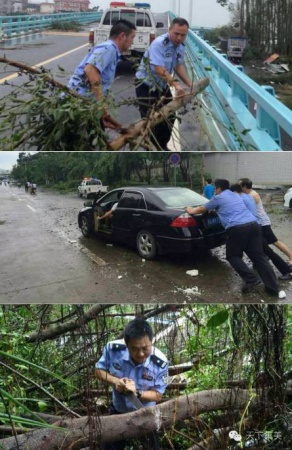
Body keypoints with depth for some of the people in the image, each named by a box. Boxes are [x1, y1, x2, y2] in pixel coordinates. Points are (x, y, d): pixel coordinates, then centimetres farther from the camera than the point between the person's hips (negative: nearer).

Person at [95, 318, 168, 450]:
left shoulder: (160, 362, -31)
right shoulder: (113, 348, -27)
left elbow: (157, 395, -20)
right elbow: (99, 370, -10)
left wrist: (137, 393, -38)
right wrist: (115, 380, -29)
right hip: (118, 410, 2)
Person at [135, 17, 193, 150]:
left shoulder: (180, 46, -1)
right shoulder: (159, 43, -26)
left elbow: (178, 66, 7)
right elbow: (159, 70, -33)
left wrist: (190, 84, -6)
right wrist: (175, 84, -43)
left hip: (162, 85, 8)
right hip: (146, 84, -8)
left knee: (169, 116, 11)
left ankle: (161, 147, 28)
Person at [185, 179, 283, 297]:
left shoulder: (218, 198, 11)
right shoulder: (236, 195, 31)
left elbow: (202, 209, 26)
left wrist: (191, 211, 45)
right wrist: (215, 209, 62)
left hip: (237, 229, -6)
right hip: (253, 225, 6)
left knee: (233, 256, 12)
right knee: (259, 257, 6)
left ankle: (251, 279, -3)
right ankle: (274, 288, 2)